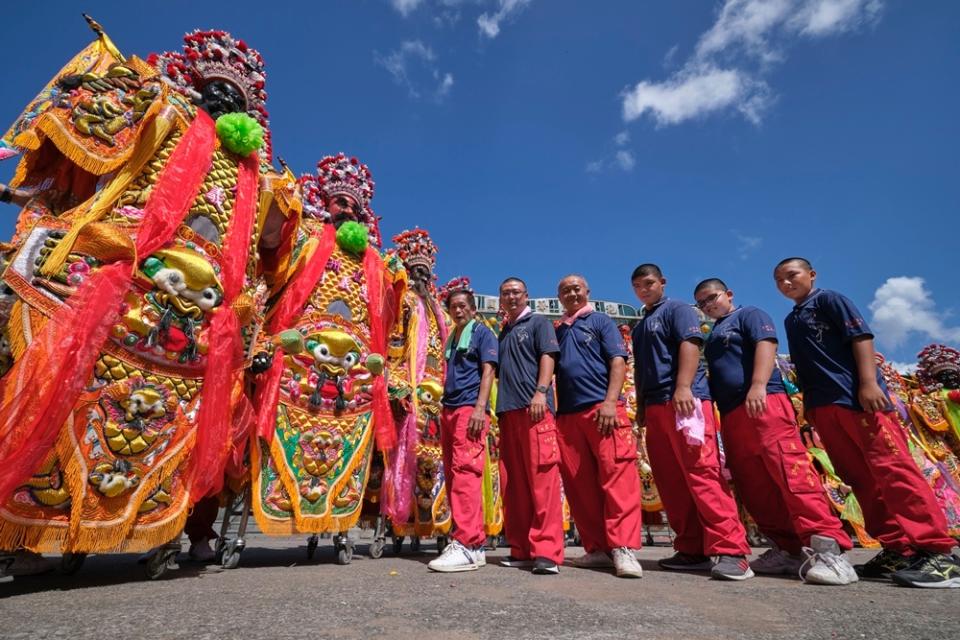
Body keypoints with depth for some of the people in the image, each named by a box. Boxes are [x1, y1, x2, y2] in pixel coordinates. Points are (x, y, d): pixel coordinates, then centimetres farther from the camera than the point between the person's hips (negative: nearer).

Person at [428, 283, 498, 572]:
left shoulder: (482, 333, 4)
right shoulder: (451, 339, 24)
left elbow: (488, 370, -7)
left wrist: (480, 407, -19)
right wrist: (443, 411, 17)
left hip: (470, 408, -8)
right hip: (449, 410, 8)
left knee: (465, 472, -16)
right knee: (453, 476, 7)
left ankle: (467, 545, -15)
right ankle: (475, 542, 15)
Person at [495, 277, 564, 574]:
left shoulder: (538, 322, 9)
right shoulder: (502, 334, 25)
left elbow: (547, 357, -5)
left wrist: (540, 392, -19)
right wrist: (498, 407, 15)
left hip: (534, 407, -7)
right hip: (507, 411, 7)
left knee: (542, 477, -11)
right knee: (513, 483, 6)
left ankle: (547, 551, -8)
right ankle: (521, 549, 14)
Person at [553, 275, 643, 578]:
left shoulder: (600, 321, 9)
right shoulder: (556, 332, 21)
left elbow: (618, 362, -2)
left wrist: (610, 401, -15)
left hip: (602, 408, -5)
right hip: (567, 415, 5)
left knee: (618, 476, -11)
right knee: (579, 485, 5)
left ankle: (623, 549, -6)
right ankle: (597, 548, 14)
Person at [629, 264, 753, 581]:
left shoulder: (677, 309, 5)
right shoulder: (639, 327, 26)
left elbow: (690, 344, -11)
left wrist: (683, 387, -23)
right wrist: (640, 407, 21)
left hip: (684, 399, -8)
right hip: (655, 406, 8)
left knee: (703, 473, -14)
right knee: (671, 483, 6)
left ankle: (731, 550, -9)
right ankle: (692, 550, 12)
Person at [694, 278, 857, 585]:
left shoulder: (749, 314, 8)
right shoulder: (712, 337, 29)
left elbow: (766, 344, -9)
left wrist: (758, 385, -24)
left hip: (764, 403, -8)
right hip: (731, 415, 8)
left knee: (791, 471, -17)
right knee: (754, 487, 4)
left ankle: (828, 548, -16)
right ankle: (789, 549, 9)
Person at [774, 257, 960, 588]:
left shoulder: (829, 299, 3)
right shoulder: (790, 321, 21)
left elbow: (861, 336, -7)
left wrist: (869, 383, -18)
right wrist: (808, 403, 18)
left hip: (855, 396, -7)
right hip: (822, 407, 7)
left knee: (891, 468, -11)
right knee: (860, 479, 5)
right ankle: (898, 549, 9)